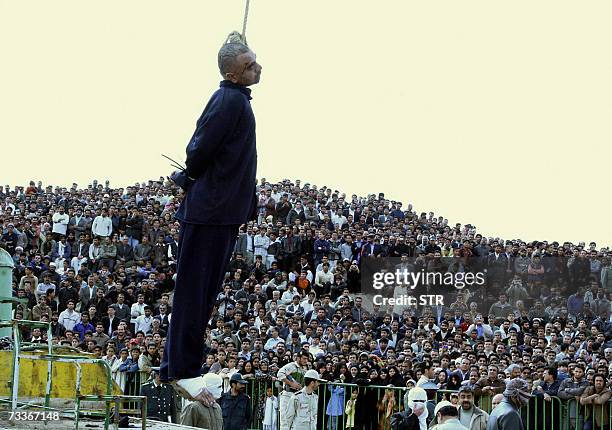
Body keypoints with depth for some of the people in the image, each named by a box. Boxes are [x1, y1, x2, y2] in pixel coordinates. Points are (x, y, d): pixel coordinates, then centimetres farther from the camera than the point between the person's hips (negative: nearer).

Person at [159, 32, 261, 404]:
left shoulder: (235, 99, 17)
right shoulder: (230, 101, -15)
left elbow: (201, 150, 21)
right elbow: (200, 151, -20)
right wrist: (191, 179, -3)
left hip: (224, 212, 10)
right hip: (213, 209, -10)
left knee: (204, 292, 13)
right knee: (196, 290, -5)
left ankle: (181, 365, 20)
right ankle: (183, 370, -1)